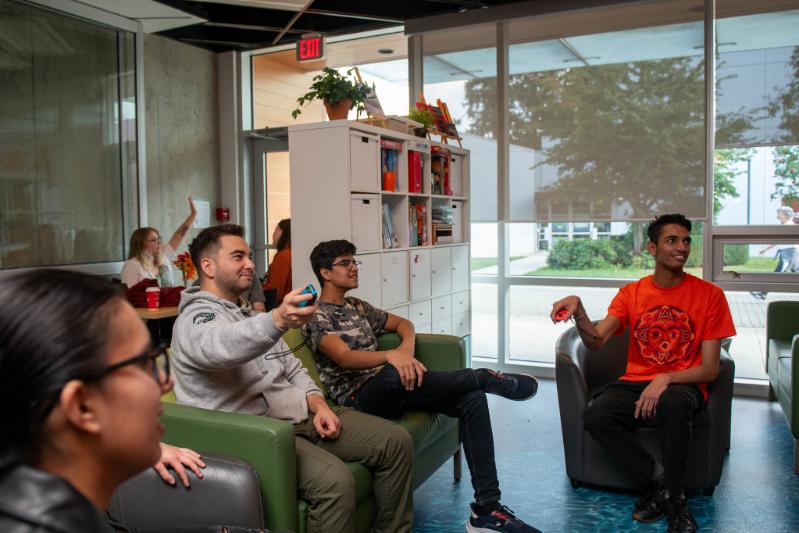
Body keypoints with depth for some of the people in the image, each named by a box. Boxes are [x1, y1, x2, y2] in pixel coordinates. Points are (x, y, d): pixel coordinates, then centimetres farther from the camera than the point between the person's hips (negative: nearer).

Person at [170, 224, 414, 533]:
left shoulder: (249, 314, 21)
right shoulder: (196, 318, -9)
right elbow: (222, 346, -34)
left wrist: (318, 404, 1)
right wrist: (278, 320, -54)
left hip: (301, 415, 9)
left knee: (396, 441, -2)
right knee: (334, 480, -33)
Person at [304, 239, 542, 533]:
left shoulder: (357, 307, 21)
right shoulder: (317, 317, -4)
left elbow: (403, 323, 22)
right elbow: (345, 357, -20)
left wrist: (407, 350, -2)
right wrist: (392, 356, -37)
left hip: (392, 389, 7)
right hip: (359, 396, -7)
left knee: (472, 400, -12)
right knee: (393, 374, -41)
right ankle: (488, 377, -17)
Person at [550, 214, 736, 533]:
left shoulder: (709, 295, -2)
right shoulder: (631, 293, 4)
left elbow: (710, 369, -5)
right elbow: (596, 340, -10)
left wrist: (666, 379, -24)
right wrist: (577, 310, -30)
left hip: (683, 386, -2)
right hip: (635, 383, 2)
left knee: (673, 404, -38)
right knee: (594, 417, -27)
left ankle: (675, 496, -14)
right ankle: (658, 480, -7)